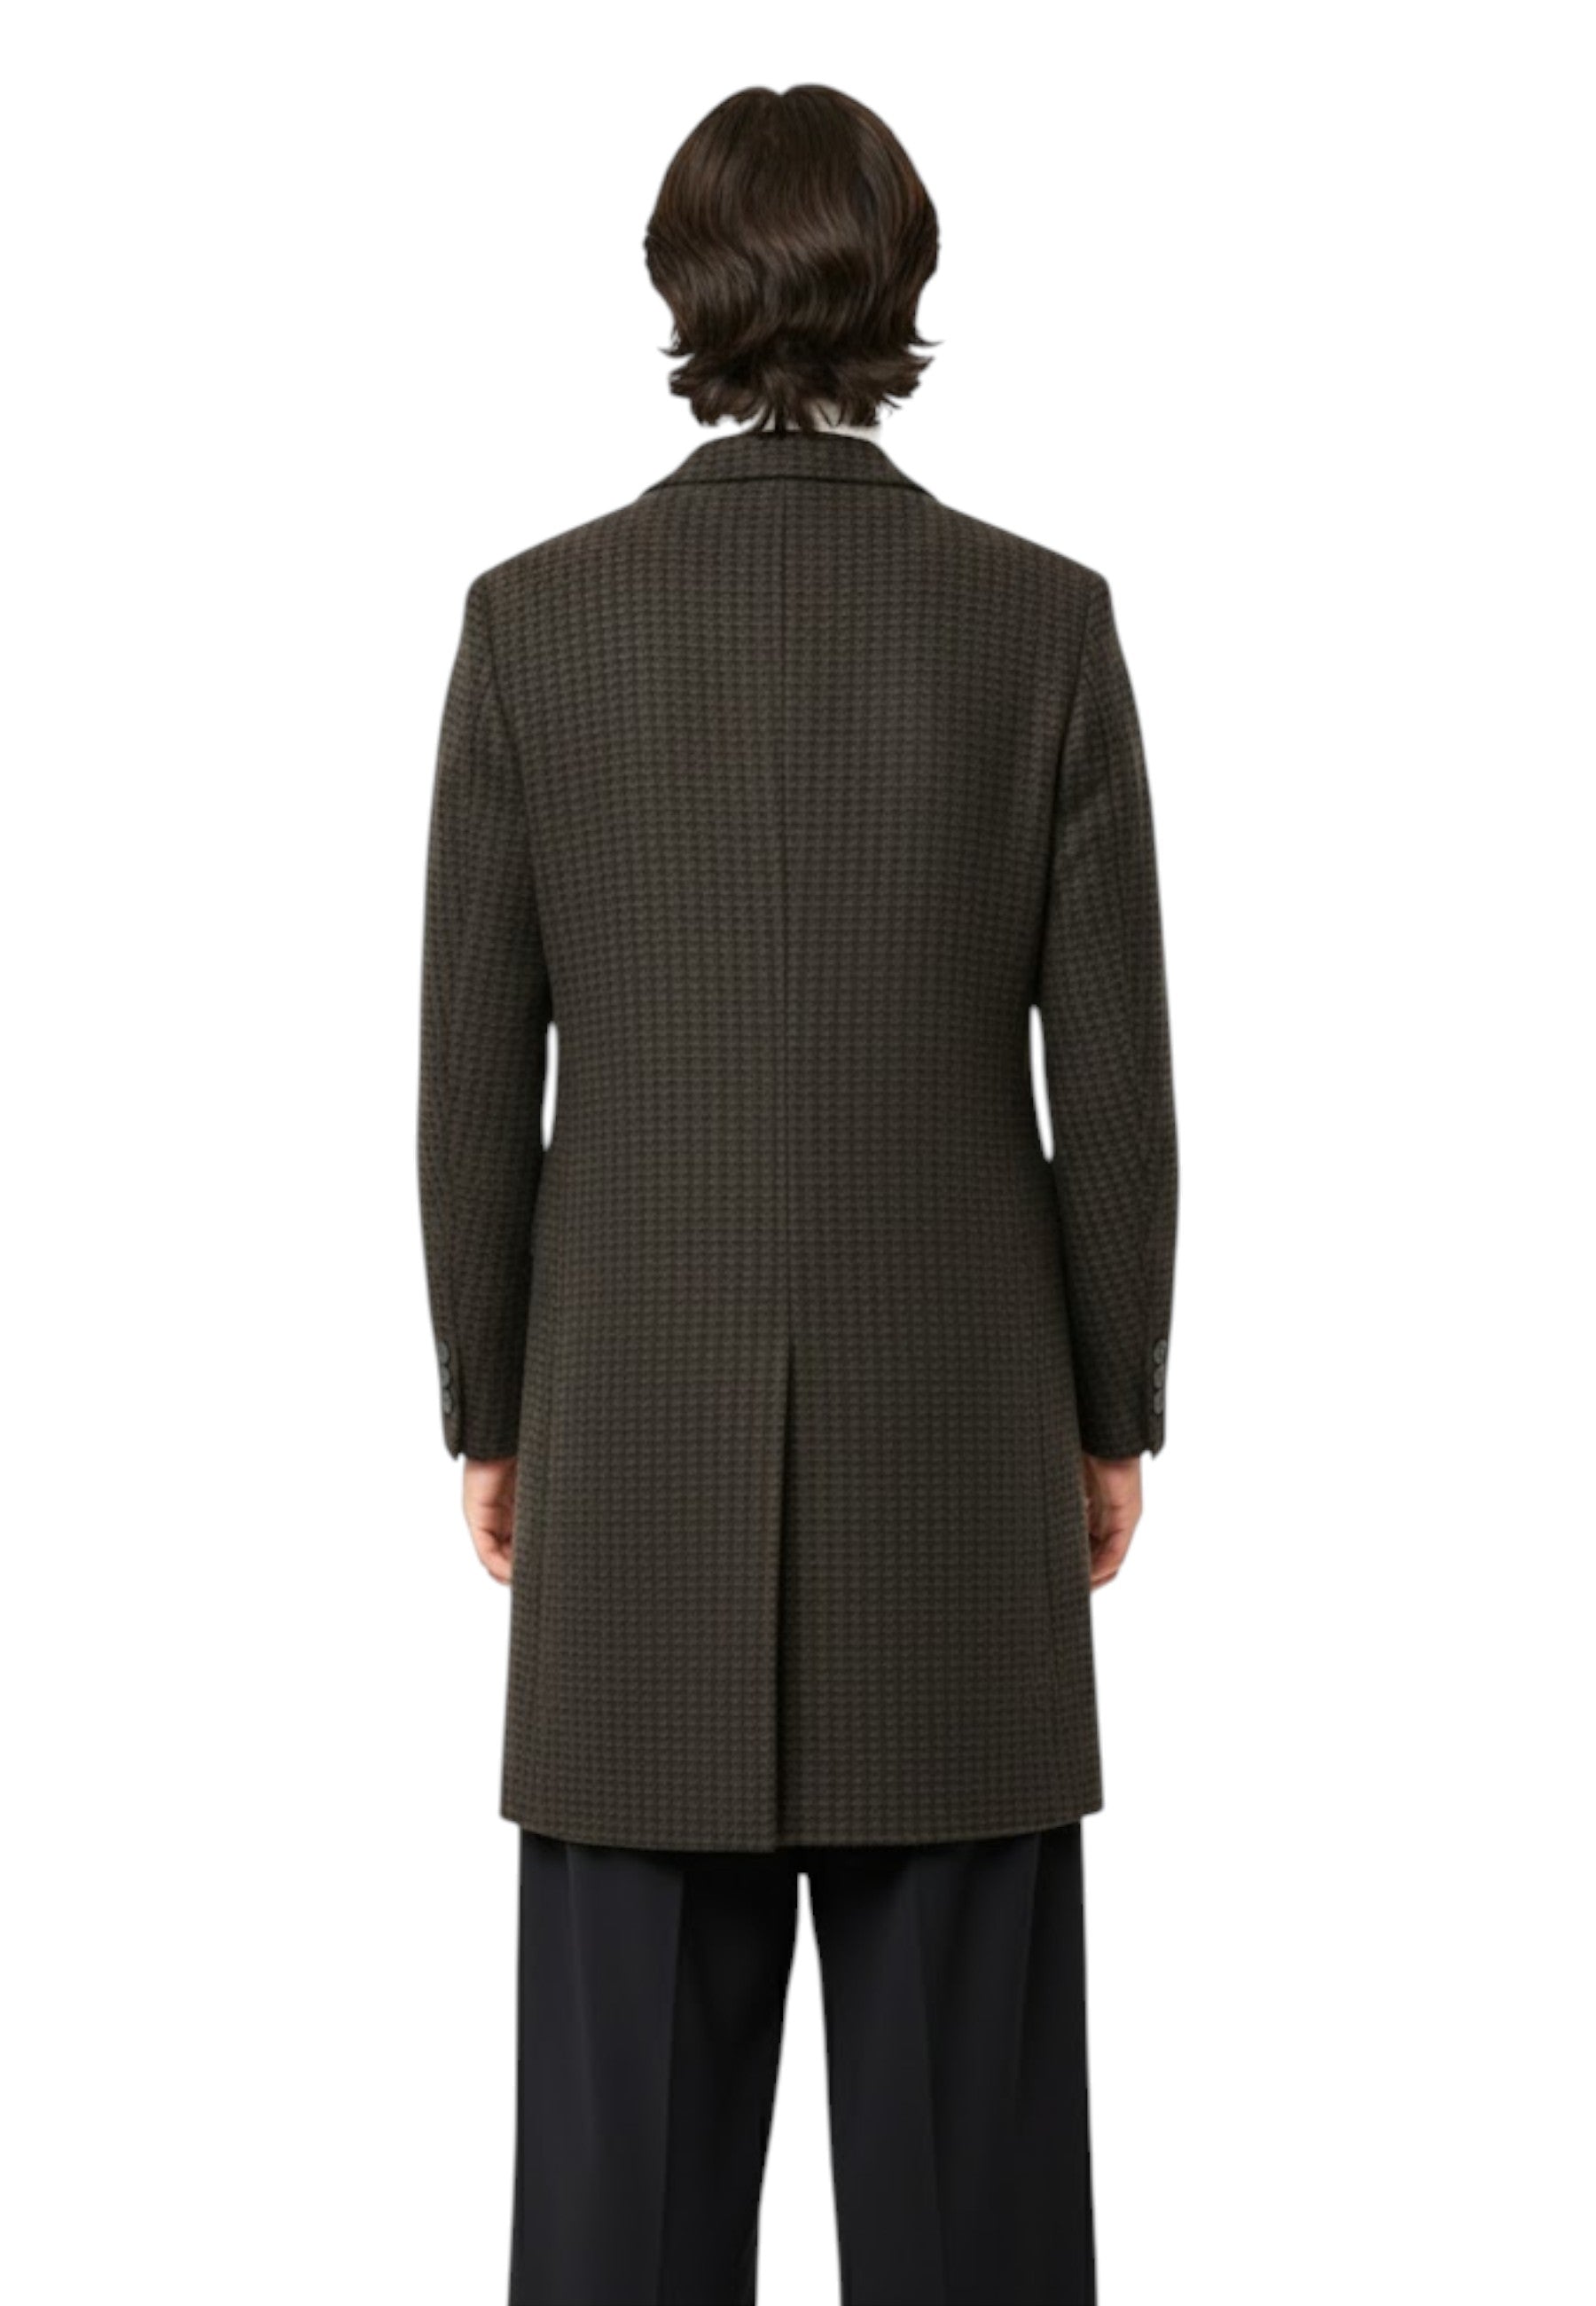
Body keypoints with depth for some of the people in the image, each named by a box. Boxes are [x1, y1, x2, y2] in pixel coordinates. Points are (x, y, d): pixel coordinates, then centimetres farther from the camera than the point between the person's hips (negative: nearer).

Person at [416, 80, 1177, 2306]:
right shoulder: (1044, 618, -6)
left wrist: (492, 1412, 10)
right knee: (962, 2116, 8)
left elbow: (474, 1075, -2)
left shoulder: (536, 616, -5)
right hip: (955, 1430, 0)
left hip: (641, 1433, 1)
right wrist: (1111, 1410, 9)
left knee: (633, 2108, 8)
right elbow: (1111, 1075, -3)